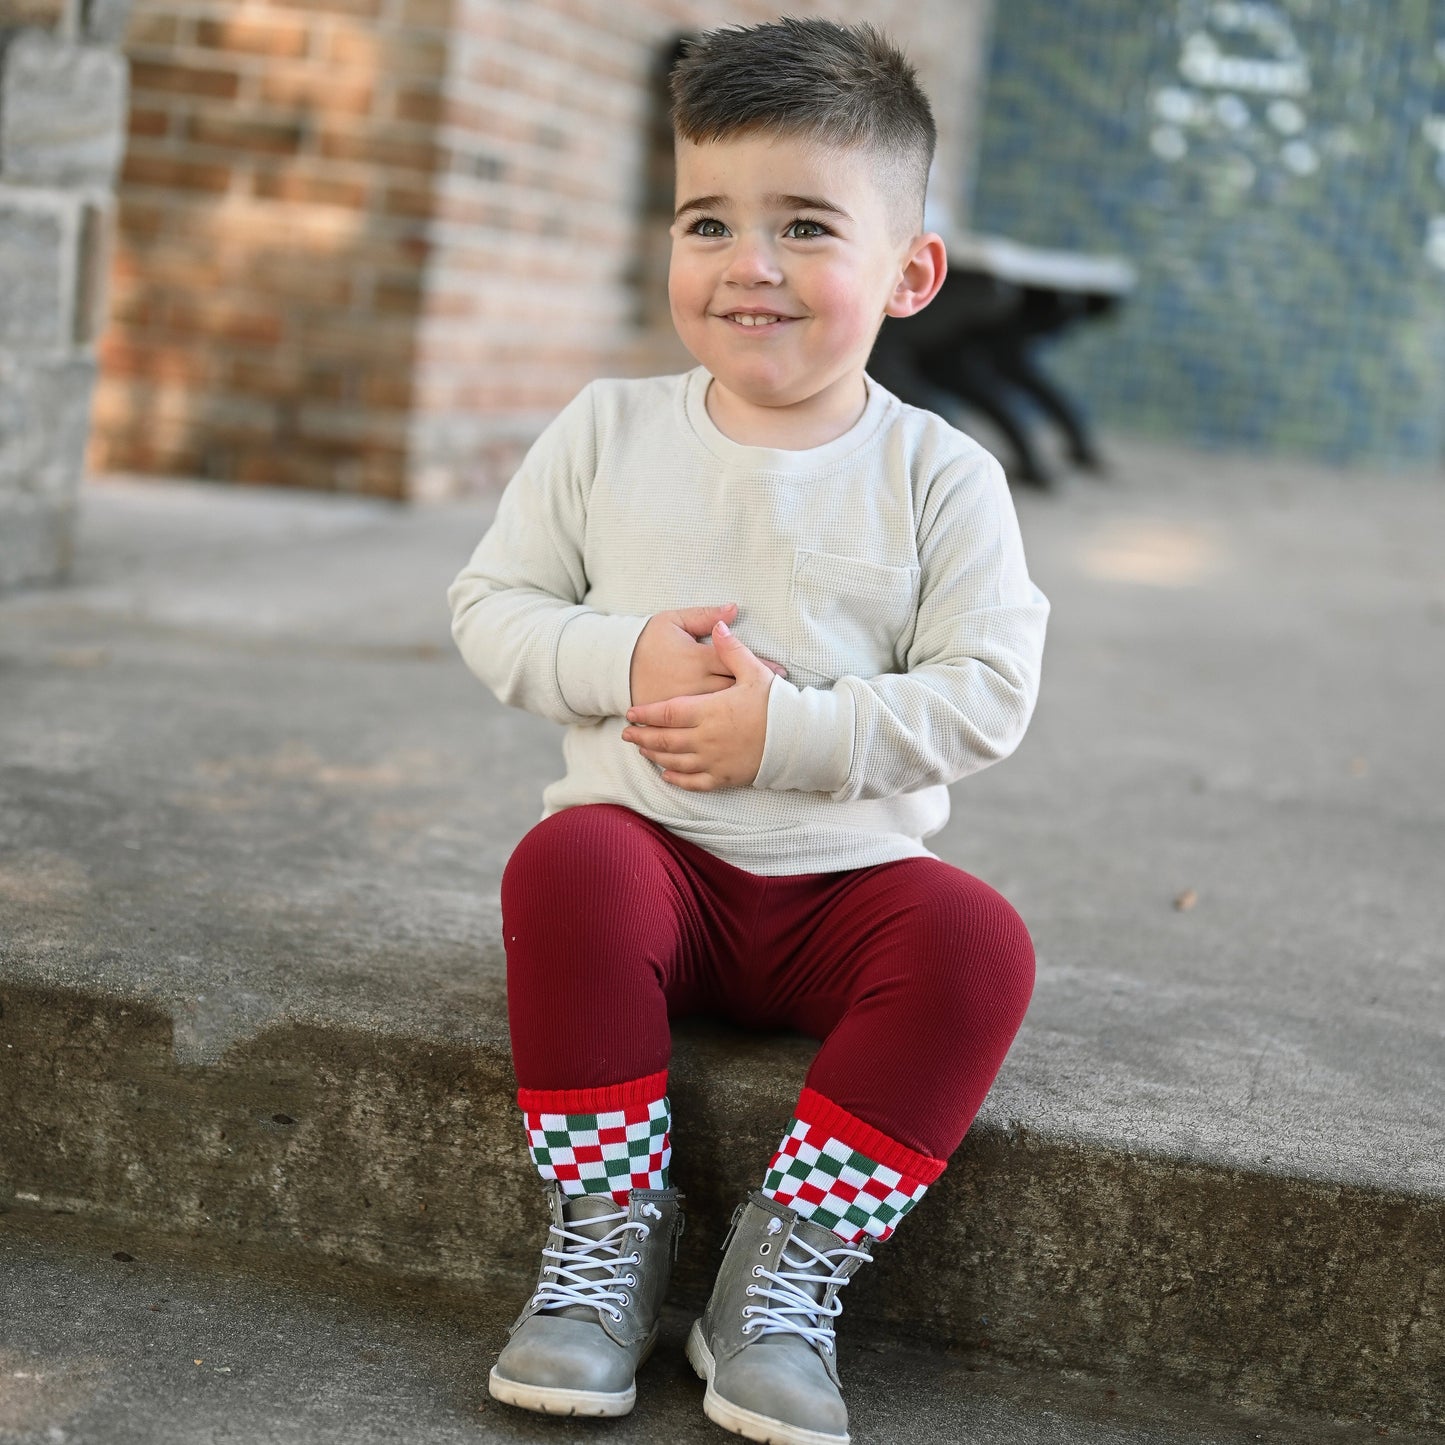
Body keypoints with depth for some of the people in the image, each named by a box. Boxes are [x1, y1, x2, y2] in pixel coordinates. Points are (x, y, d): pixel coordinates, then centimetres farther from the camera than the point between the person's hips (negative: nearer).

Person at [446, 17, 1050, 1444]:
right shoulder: (608, 432, 2)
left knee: (978, 940, -29)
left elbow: (986, 693, -8)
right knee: (566, 861, -33)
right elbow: (488, 605, 5)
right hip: (650, 852, 1)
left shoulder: (939, 477, -3)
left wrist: (789, 731, -19)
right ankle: (605, 1239, -17)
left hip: (846, 880, 0)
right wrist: (626, 659, -15)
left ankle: (787, 1268, -16)